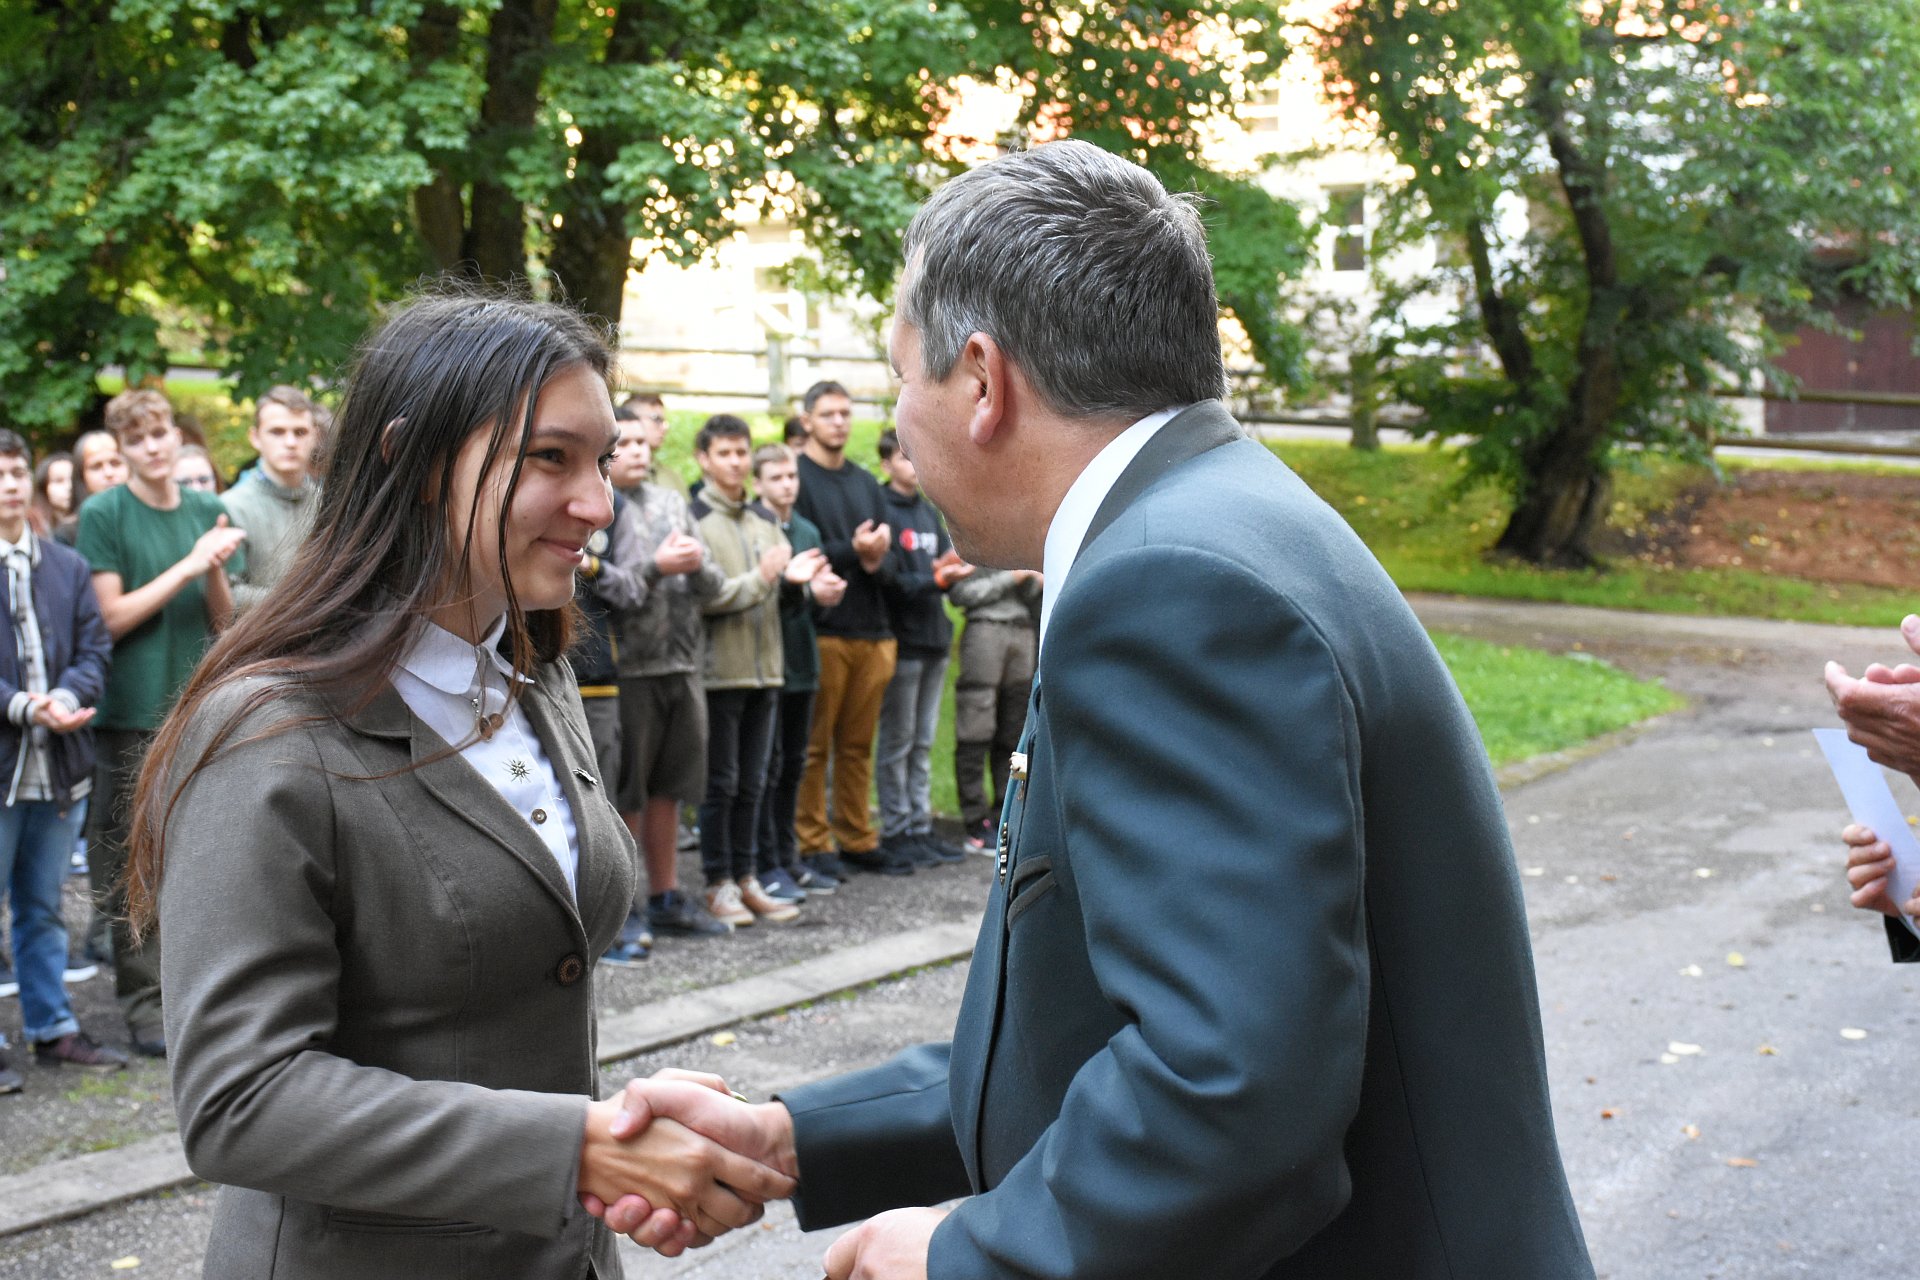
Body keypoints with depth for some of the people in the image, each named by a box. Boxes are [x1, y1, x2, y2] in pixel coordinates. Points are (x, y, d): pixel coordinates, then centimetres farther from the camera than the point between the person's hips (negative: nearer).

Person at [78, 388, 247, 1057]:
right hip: (132, 712, -4)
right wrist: (188, 565, -14)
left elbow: (223, 620, 10)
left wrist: (216, 570, -10)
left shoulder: (208, 511, 9)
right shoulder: (103, 514, -4)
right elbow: (113, 616, -10)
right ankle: (145, 1004, 7)